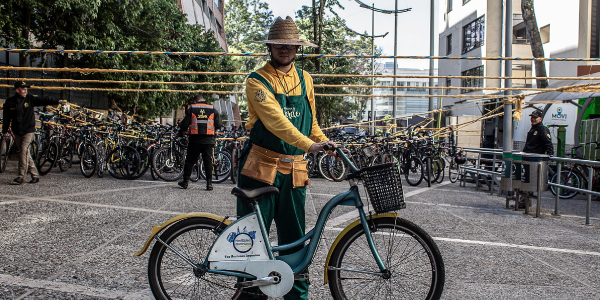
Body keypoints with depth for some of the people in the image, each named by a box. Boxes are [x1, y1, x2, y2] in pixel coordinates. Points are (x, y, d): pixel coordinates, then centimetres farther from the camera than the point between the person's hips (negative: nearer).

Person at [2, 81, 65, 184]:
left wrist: (58, 101, -23)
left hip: (28, 131, -3)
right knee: (25, 154, 6)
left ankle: (21, 177, -8)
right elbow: (6, 118, 10)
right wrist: (5, 132, 13)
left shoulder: (30, 99, -1)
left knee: (24, 151, -13)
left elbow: (44, 100, -9)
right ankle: (35, 175, 14)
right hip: (17, 132, 3)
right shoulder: (10, 102, 4)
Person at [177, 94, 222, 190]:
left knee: (190, 160, 10)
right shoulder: (213, 110, 8)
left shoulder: (191, 109, 6)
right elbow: (219, 124, 5)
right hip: (209, 139, 1)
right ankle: (209, 183, 2)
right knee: (208, 161, 4)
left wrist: (181, 133, 20)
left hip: (195, 139, -1)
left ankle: (185, 181, 16)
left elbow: (184, 124, 2)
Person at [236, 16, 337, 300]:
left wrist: (324, 140, 4)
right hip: (261, 166, -4)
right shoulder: (257, 81, -5)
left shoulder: (304, 79, 14)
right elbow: (275, 119, -19)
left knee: (294, 237, 10)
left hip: (294, 169, 4)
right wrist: (308, 145, -28)